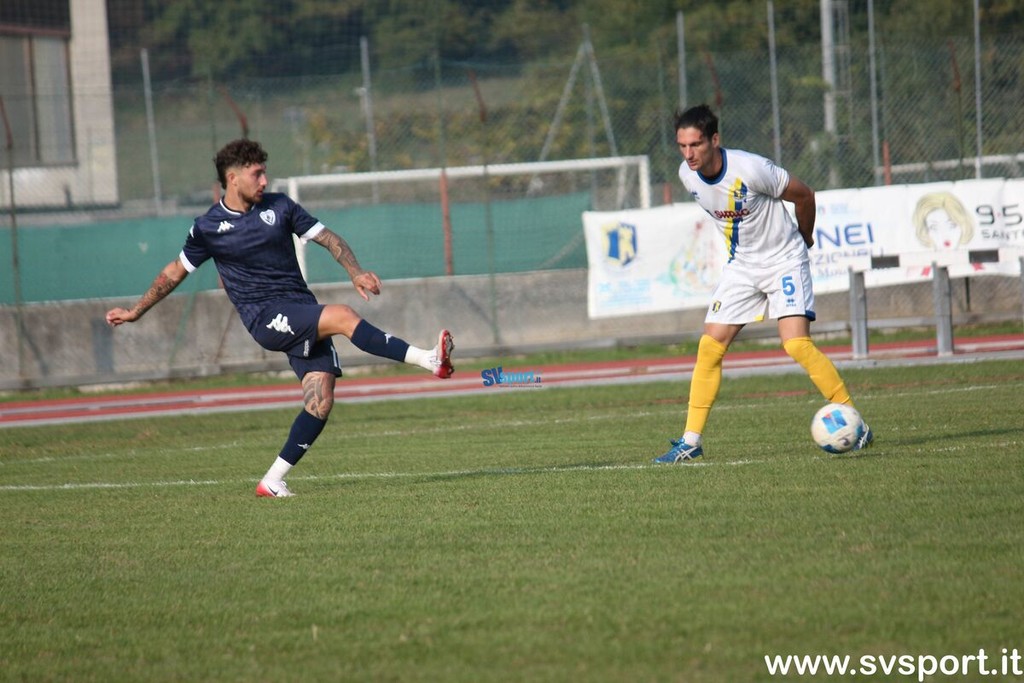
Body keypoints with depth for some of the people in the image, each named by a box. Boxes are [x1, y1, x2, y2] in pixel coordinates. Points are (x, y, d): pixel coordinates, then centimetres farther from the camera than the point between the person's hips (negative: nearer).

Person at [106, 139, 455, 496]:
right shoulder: (208, 227, 4)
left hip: (304, 314, 4)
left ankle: (273, 480, -2)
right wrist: (135, 312, 24)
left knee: (321, 402, -12)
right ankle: (427, 359, -32)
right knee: (343, 316, -29)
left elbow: (328, 238, 11)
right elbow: (176, 271, 18)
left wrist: (356, 273, -6)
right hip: (266, 318, -4)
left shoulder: (279, 207, 9)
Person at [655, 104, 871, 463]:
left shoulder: (750, 169, -27)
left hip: (784, 261, -6)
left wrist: (803, 238, 5)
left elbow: (803, 195, -10)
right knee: (710, 346, -1)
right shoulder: (687, 175, -8)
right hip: (741, 265, 6)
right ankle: (691, 441, 6)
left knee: (797, 343, -19)